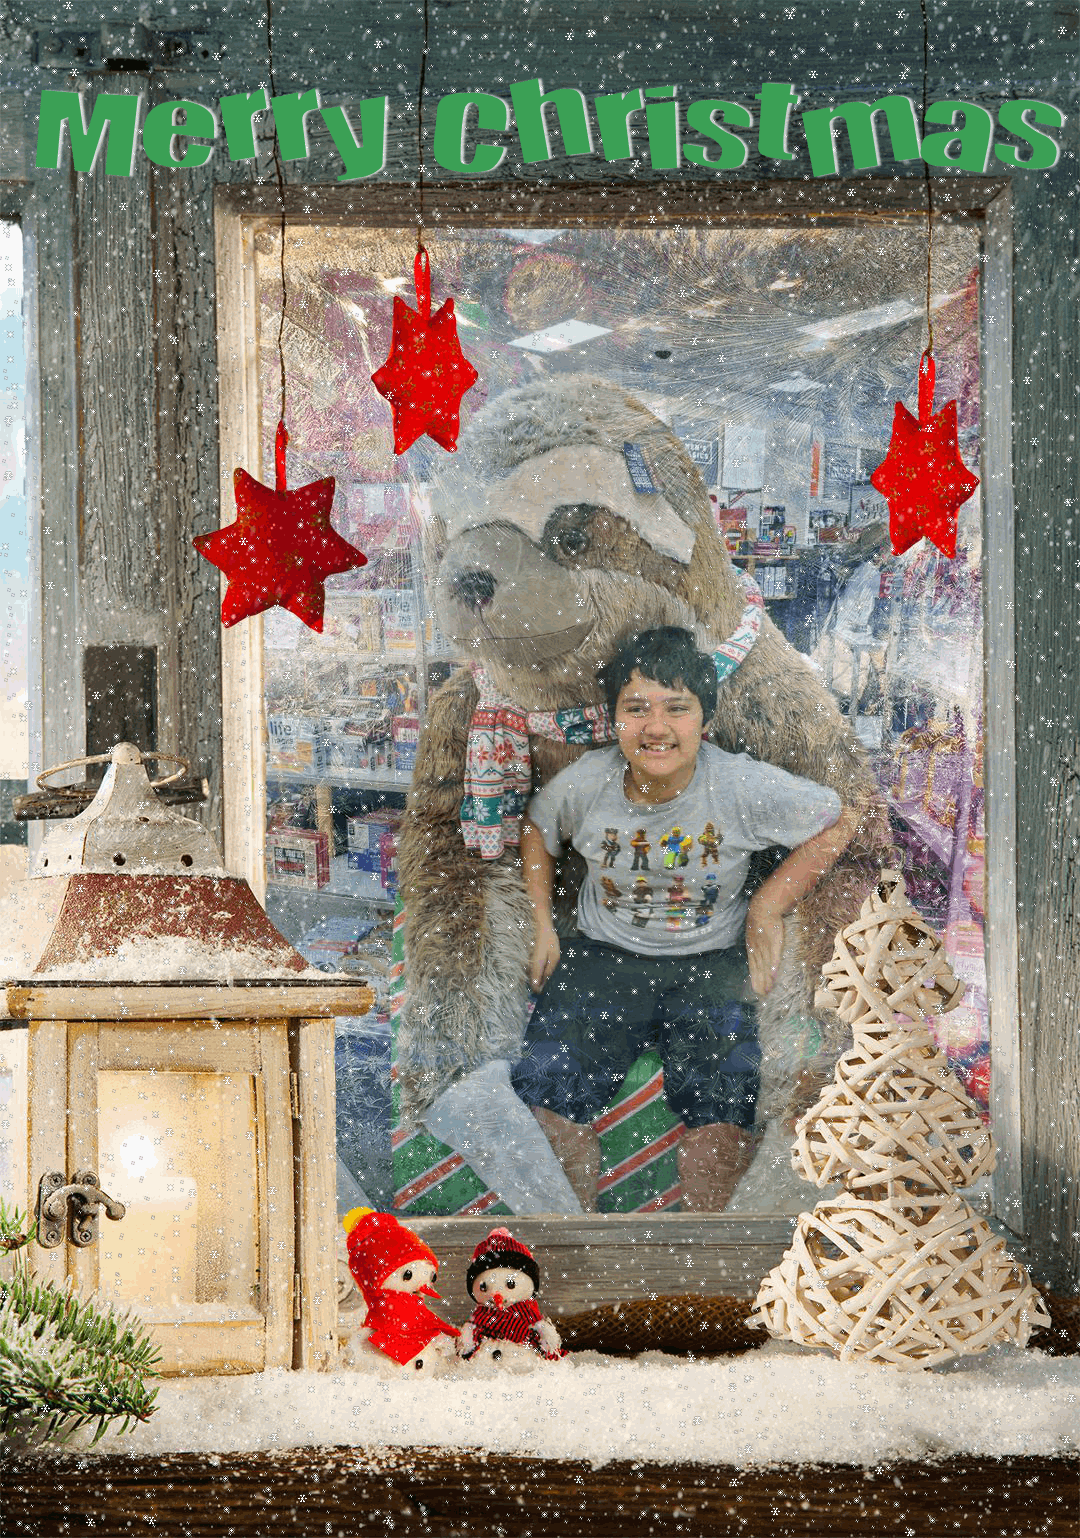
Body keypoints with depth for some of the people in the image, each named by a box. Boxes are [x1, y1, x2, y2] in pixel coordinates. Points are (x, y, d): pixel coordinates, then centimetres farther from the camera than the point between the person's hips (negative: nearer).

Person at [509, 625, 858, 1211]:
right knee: (543, 1092, -21)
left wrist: (767, 908, -3)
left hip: (710, 963, -2)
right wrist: (541, 925, 9)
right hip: (602, 957, 2)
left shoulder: (743, 785, -14)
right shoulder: (585, 781, -8)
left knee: (720, 1105, -28)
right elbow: (537, 828, 15)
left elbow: (836, 822, 0)